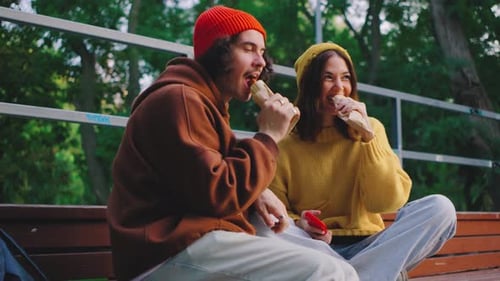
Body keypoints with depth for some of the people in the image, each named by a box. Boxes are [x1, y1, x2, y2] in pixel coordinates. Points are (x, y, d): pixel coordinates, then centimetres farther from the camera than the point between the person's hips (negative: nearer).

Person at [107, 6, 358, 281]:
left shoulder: (208, 103, 23)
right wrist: (268, 137, -10)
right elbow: (216, 196, -20)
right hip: (174, 253, -11)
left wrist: (258, 194, 8)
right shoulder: (179, 99, -11)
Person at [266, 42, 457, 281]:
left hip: (367, 245, 2)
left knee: (439, 208, -21)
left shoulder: (370, 128, 6)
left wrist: (367, 135, -13)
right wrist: (298, 225, -23)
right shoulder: (285, 143, 2)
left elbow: (387, 202, -5)